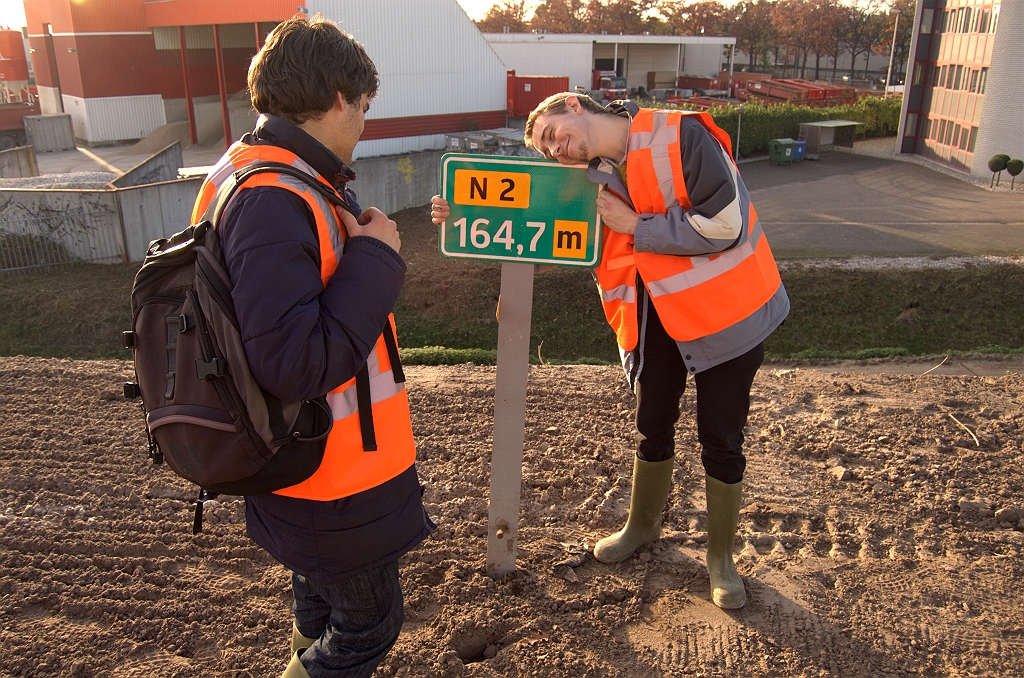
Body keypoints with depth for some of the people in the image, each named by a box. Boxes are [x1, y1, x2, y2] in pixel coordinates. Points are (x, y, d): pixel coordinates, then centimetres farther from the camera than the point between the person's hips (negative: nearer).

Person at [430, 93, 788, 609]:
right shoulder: (596, 180, 0)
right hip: (654, 319, 6)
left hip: (722, 311, -5)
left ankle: (721, 557, 27)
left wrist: (635, 225, -20)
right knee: (652, 428, 20)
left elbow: (724, 226, -26)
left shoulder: (681, 137, -19)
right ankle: (642, 525, 44)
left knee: (721, 441, 6)